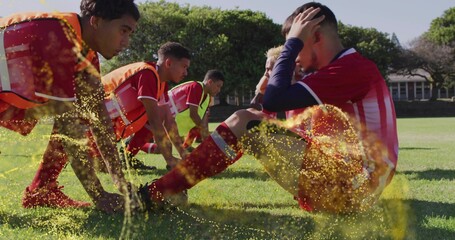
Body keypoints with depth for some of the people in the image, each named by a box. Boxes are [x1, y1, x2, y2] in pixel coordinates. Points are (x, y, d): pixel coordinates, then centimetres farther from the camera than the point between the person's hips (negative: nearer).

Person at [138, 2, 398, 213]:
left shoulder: (353, 69, -12)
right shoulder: (355, 67, 19)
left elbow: (274, 100, -19)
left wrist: (293, 42, -9)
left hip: (347, 187, -10)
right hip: (357, 183, 10)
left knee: (243, 123, -10)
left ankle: (155, 193, -10)